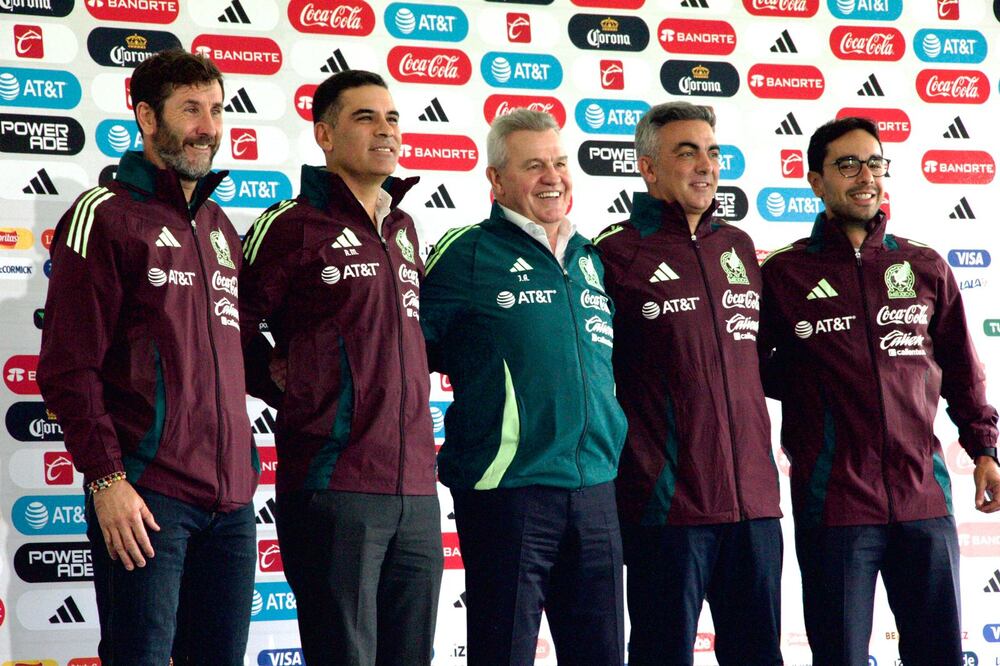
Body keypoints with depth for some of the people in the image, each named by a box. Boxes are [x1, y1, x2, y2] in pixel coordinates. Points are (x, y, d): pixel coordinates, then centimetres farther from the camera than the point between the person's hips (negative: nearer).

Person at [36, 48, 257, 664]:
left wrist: (243, 464, 15)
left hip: (230, 497, 7)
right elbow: (68, 367, -10)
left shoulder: (219, 226, 18)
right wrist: (106, 479, -16)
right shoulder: (105, 216, -4)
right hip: (146, 497, -7)